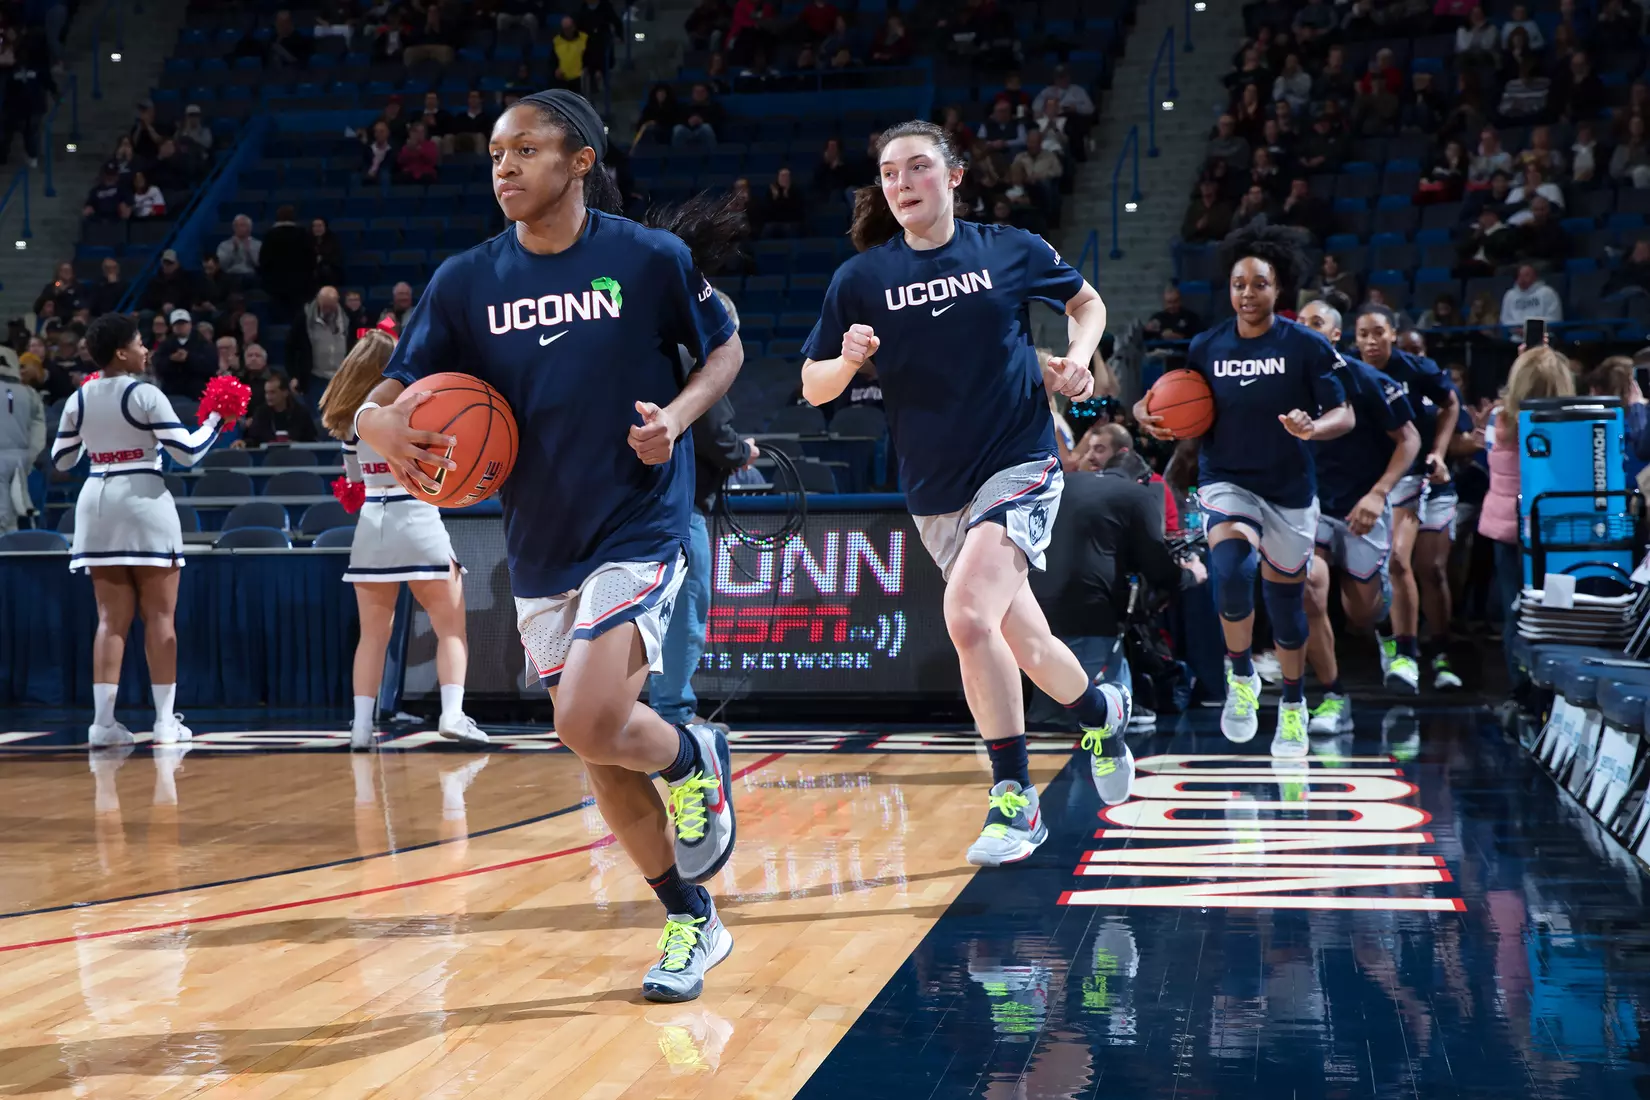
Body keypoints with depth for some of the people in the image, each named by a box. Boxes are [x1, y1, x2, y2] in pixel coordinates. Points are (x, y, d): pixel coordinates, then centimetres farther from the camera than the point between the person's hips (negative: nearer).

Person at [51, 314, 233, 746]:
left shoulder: (78, 400, 6)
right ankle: (165, 720, 3)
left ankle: (103, 720, -1)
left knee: (111, 618, 6)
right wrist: (215, 421, 5)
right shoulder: (145, 395, -9)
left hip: (96, 502, 5)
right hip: (143, 501, -5)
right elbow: (188, 452, -10)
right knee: (159, 616, 2)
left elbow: (61, 460, 14)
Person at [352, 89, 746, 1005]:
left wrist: (678, 414, -14)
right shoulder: (466, 282, 1)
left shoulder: (649, 258, -6)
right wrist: (382, 423, -25)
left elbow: (725, 349, 7)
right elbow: (386, 397, 0)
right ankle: (692, 923, 27)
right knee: (601, 755, 9)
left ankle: (694, 758, 13)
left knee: (590, 725, -21)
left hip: (639, 528, -4)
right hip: (539, 549, 5)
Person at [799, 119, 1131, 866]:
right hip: (935, 493, 3)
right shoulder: (861, 279, -1)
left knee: (967, 615, -25)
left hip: (1019, 464, -3)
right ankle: (1101, 711, 45)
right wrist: (848, 361, -19)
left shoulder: (1010, 251, -2)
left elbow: (1088, 303, 15)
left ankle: (1013, 799, -12)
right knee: (1022, 643, 13)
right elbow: (813, 389, 2)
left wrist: (1077, 358, -4)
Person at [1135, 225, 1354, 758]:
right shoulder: (1206, 347, -3)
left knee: (1285, 596, 11)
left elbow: (1345, 416, -9)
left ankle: (1293, 706, 35)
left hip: (1290, 489, 0)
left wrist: (1314, 428, -31)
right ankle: (1241, 677, -4)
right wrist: (1150, 416, -15)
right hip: (1227, 481, 0)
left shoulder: (1307, 346, -10)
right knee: (1232, 568, -28)